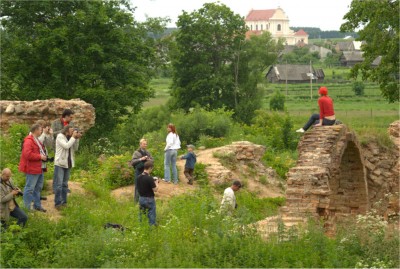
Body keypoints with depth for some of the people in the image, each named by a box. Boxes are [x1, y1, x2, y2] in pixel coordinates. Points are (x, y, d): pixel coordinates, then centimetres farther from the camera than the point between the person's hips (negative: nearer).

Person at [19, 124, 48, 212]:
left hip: (39, 168, 11)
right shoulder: (29, 141, -17)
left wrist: (44, 155, 9)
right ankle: (27, 207, 1)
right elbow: (27, 154, -27)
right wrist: (40, 156, -21)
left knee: (38, 188, 18)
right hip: (32, 169, -11)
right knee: (30, 188, -5)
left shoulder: (36, 140, 17)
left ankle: (37, 205, 28)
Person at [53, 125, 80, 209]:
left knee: (65, 184, 11)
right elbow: (66, 146, -22)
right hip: (60, 164, -7)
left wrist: (77, 139, -2)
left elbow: (75, 148, 10)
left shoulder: (70, 138, 10)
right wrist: (73, 137, -15)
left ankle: (64, 202, 16)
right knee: (59, 184, -7)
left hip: (68, 164, 7)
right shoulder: (60, 136, -9)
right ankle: (57, 203, -5)